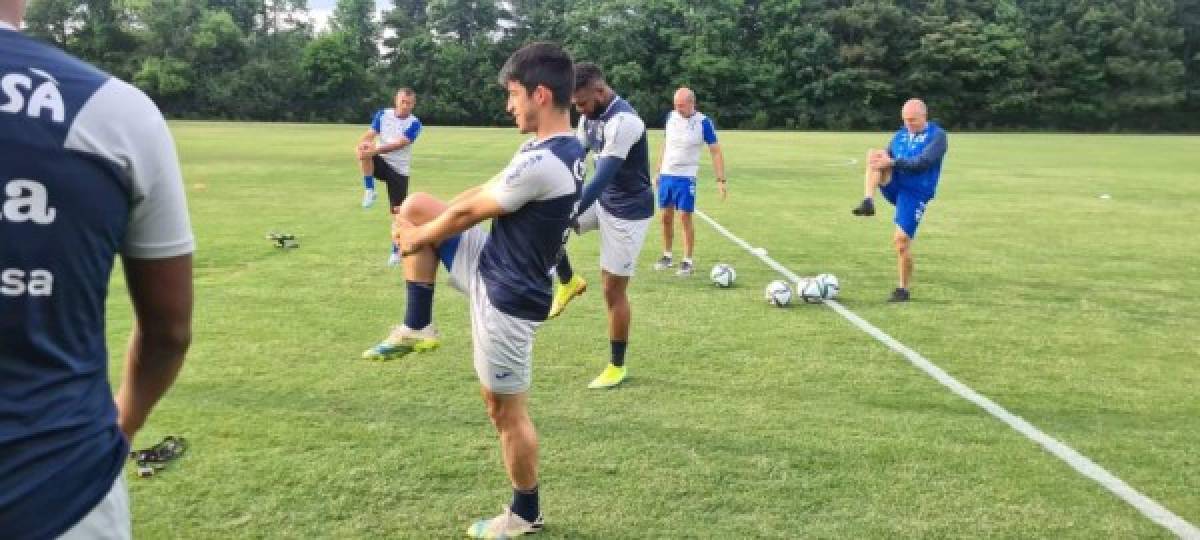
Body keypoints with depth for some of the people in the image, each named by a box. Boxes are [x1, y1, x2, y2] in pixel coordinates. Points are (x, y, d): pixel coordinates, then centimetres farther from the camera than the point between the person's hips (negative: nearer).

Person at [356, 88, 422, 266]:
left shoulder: (414, 124, -11)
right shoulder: (382, 115, -1)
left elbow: (398, 145, -24)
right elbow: (370, 135, -9)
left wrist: (375, 150, -38)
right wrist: (364, 143, -34)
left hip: (399, 170, -1)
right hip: (381, 162, 1)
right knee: (363, 152, -32)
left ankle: (396, 251, 12)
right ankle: (369, 190, -21)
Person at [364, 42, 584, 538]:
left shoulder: (541, 163, -28)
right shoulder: (562, 149, 4)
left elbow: (467, 212, -16)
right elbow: (485, 192, 13)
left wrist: (415, 239, 2)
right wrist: (419, 224, 13)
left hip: (507, 296, -9)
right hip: (490, 264, 9)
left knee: (507, 411, 6)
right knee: (415, 205, 9)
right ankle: (417, 328, 15)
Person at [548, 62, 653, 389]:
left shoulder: (623, 121, -27)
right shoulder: (591, 116, 1)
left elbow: (602, 177, -33)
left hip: (628, 211, -8)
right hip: (602, 201, 8)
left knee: (613, 291, 0)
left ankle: (617, 366, 17)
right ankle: (568, 283, 12)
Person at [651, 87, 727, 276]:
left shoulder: (703, 122, -9)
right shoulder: (671, 116, 4)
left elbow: (715, 152, -6)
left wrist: (721, 180, -12)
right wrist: (658, 170, 15)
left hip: (686, 177, -5)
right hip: (666, 175, 5)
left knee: (685, 218, -5)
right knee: (666, 217, 10)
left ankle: (688, 262, 4)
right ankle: (667, 256, 24)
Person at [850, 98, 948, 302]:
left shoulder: (937, 135, -5)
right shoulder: (900, 135, 13)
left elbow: (922, 163, -19)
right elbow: (888, 159, 10)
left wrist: (893, 162, -28)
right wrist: (881, 158, -15)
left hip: (915, 193, -5)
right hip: (895, 186, 5)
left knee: (901, 240, -12)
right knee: (874, 155, -21)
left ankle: (903, 290, 7)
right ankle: (868, 202, -33)